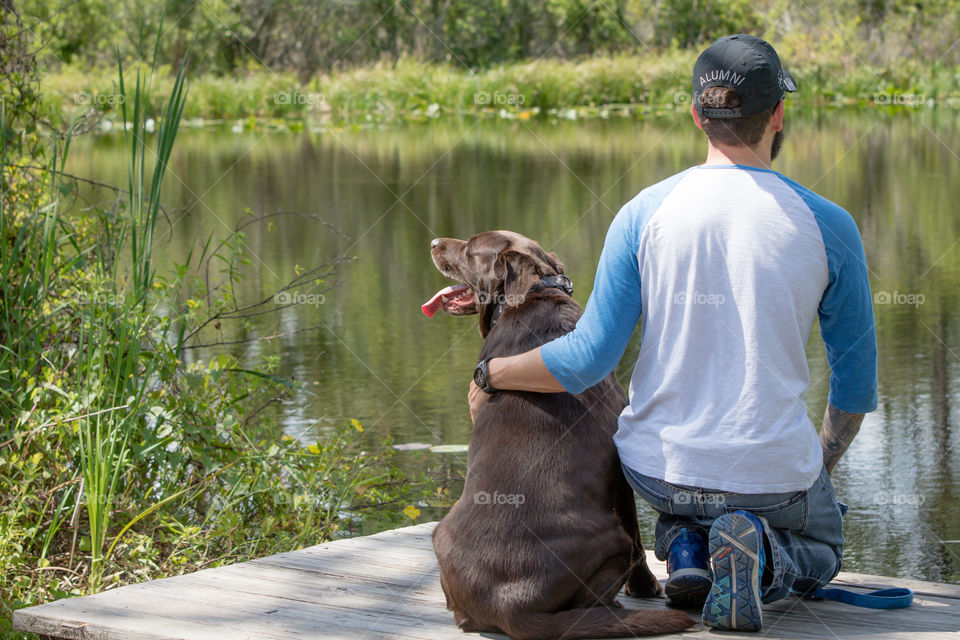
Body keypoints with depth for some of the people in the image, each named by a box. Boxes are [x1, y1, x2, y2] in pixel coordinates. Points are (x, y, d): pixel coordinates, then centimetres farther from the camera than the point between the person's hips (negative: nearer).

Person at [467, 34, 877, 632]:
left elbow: (589, 360, -10)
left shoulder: (645, 213, -7)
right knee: (817, 551, 30)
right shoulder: (827, 226, -6)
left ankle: (684, 547, 4)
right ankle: (761, 557, -6)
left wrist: (490, 374, 7)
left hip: (658, 466, 3)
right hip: (773, 470, -3)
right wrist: (823, 465, 23)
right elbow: (857, 378, 4)